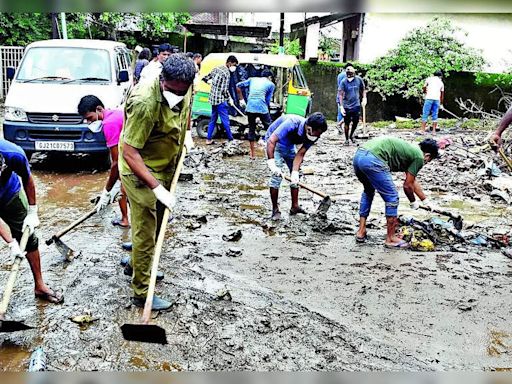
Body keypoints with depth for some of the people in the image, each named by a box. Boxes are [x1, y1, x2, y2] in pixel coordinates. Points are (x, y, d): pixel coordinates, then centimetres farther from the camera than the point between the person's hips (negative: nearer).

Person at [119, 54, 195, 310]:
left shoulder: (183, 87, -11)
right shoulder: (146, 103, -34)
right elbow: (129, 153, -31)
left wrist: (186, 132, 6)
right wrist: (157, 188, -34)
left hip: (166, 166, 8)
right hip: (141, 171, -8)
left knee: (156, 225, 23)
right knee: (145, 233, -2)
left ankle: (137, 264, 46)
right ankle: (141, 293, 11)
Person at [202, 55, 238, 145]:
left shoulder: (217, 69, 9)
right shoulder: (227, 73, -15)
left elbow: (205, 78, 15)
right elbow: (225, 90, -18)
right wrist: (230, 99, -5)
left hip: (213, 98, 9)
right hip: (220, 99, -9)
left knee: (213, 119, 15)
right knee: (225, 120, 0)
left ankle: (208, 139, 17)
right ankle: (231, 139, 9)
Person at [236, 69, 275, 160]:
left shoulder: (253, 79, 21)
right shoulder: (271, 84, 13)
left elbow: (238, 86, 16)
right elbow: (267, 100, 6)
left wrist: (241, 99, 20)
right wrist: (268, 111, 15)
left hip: (250, 108, 3)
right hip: (262, 108, -3)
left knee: (251, 130, 15)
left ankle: (252, 154, 18)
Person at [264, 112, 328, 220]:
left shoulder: (312, 135, -20)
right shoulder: (292, 123, -39)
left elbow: (300, 154, -17)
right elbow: (271, 141, -42)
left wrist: (295, 172, -30)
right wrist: (271, 164, -47)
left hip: (289, 146, 7)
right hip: (274, 142, -6)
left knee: (297, 176, 4)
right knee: (276, 175, -17)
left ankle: (295, 206, 15)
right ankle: (275, 209, -6)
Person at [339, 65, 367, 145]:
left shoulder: (359, 80, -3)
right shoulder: (343, 81, -10)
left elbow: (363, 89, 13)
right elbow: (341, 94, -11)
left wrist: (364, 98, 1)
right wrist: (341, 106, -16)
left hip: (356, 105, 2)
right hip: (347, 106, -2)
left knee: (356, 122, 6)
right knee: (347, 123, 3)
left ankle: (351, 135, 32)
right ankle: (346, 139, 19)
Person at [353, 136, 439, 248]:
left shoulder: (410, 149, 32)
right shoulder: (419, 157, 7)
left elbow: (413, 181, 43)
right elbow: (407, 185, 10)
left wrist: (426, 201, 52)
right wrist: (413, 202, 29)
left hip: (358, 155, 10)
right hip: (372, 160, -10)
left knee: (368, 192, 31)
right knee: (392, 198, 6)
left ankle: (361, 232, 33)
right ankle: (391, 238, 16)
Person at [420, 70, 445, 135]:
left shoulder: (429, 79, 11)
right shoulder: (441, 82, 20)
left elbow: (424, 87, -4)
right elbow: (442, 94, 21)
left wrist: (424, 91, 18)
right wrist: (441, 104, 29)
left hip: (429, 98, -3)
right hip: (437, 99, 3)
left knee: (425, 114, 0)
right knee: (435, 116, 7)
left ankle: (423, 130, -3)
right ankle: (434, 131, 6)